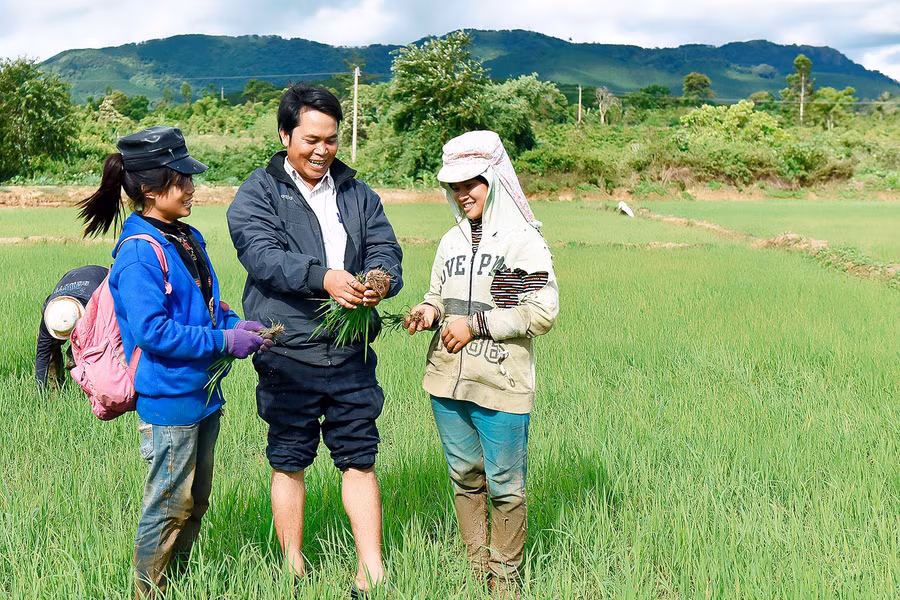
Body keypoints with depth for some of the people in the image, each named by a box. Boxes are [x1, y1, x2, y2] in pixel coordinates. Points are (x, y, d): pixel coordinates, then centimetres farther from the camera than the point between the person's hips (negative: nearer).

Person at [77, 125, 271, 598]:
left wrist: (237, 325, -1)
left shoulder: (189, 239, 10)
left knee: (196, 501, 18)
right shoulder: (138, 253, -18)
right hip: (168, 399, -9)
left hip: (202, 392, 9)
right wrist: (223, 341, -20)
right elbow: (154, 332, -23)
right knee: (170, 505, 2)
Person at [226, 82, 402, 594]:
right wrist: (323, 277, -33)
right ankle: (294, 570, 24)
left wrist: (380, 281, -21)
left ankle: (371, 574, 15)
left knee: (360, 460, 6)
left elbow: (386, 250, 4)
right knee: (289, 463, 9)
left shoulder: (358, 194, 13)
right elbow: (262, 255, -17)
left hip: (351, 355, 3)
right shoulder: (258, 194, 0)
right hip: (288, 356, -3)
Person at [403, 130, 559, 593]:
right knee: (465, 476, 15)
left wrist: (477, 324, -14)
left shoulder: (523, 240, -7)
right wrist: (429, 311, -1)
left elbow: (542, 312, -12)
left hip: (501, 386, -6)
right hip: (447, 382, 6)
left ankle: (505, 577, 20)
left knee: (504, 485, 3)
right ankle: (476, 569, 28)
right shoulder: (451, 241, 13)